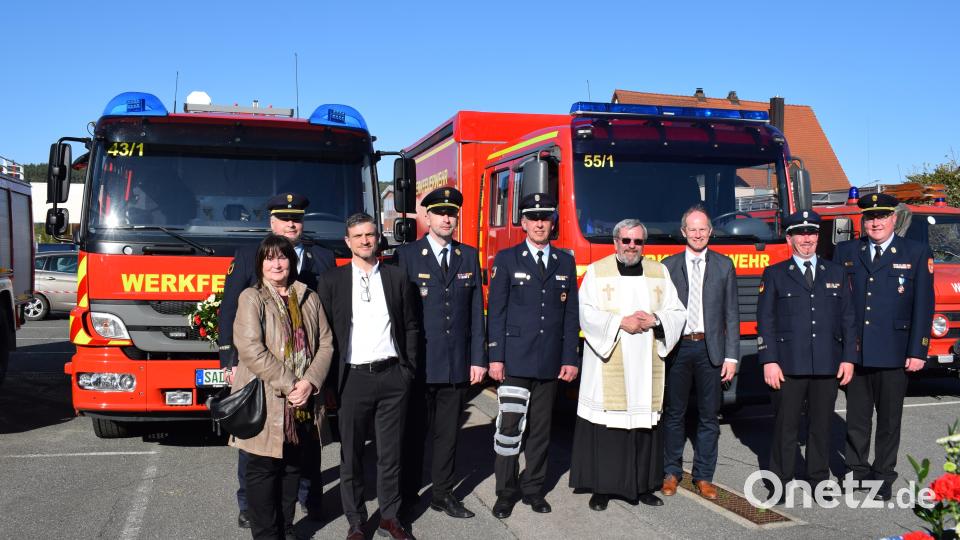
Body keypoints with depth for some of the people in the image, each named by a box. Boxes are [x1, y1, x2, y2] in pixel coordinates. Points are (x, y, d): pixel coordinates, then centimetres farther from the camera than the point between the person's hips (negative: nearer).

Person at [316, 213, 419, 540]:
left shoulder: (397, 278, 7)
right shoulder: (331, 280, 2)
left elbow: (411, 326, 10)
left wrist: (409, 368, 4)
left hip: (392, 377, 1)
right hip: (353, 378, -1)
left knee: (390, 452, 9)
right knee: (351, 455, 7)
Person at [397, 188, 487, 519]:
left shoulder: (469, 256, 8)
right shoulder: (407, 255, -2)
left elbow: (476, 311, 6)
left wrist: (478, 359, 2)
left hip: (457, 364, 3)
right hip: (418, 364, -3)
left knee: (448, 433, 11)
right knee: (414, 432, 9)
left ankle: (443, 494, 25)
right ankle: (407, 494, 25)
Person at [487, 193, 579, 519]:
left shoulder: (565, 262, 11)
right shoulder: (507, 259, 2)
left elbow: (571, 314, 9)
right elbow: (496, 311, -1)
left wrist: (570, 359, 2)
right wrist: (495, 357, -8)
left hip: (550, 363, 3)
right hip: (515, 360, -3)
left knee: (540, 429, 11)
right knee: (510, 426, -3)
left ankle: (533, 488, 24)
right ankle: (505, 492, 10)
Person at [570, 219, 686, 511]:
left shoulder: (660, 273, 12)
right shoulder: (596, 271, 4)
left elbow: (677, 313, 10)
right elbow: (586, 313, -5)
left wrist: (655, 320, -9)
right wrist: (621, 322, -15)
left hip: (646, 367, 3)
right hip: (607, 365, -3)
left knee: (645, 422, 6)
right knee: (606, 425, -2)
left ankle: (643, 485, 18)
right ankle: (602, 487, 7)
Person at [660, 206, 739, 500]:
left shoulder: (724, 265, 6)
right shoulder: (669, 265, 6)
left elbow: (731, 314, 4)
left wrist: (731, 356, -2)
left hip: (710, 349, 1)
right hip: (677, 347, 0)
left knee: (709, 417, 6)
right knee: (674, 415, 8)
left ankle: (703, 476, 17)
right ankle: (671, 472, 21)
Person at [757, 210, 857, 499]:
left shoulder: (836, 273, 13)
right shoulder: (774, 274, 5)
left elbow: (847, 318, 12)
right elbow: (765, 321, 0)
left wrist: (848, 358, 3)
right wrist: (769, 361, -8)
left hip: (827, 366, 2)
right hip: (788, 366, -2)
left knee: (822, 425, 9)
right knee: (786, 426, 3)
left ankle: (819, 480, 23)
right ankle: (781, 481, 14)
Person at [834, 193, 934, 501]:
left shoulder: (917, 254, 1)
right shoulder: (845, 252, 6)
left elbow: (923, 306, -2)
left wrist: (917, 351, -7)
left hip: (893, 355, -2)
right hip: (854, 353, 2)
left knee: (889, 418, 9)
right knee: (856, 417, 11)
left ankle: (883, 476, 23)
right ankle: (857, 472, 25)